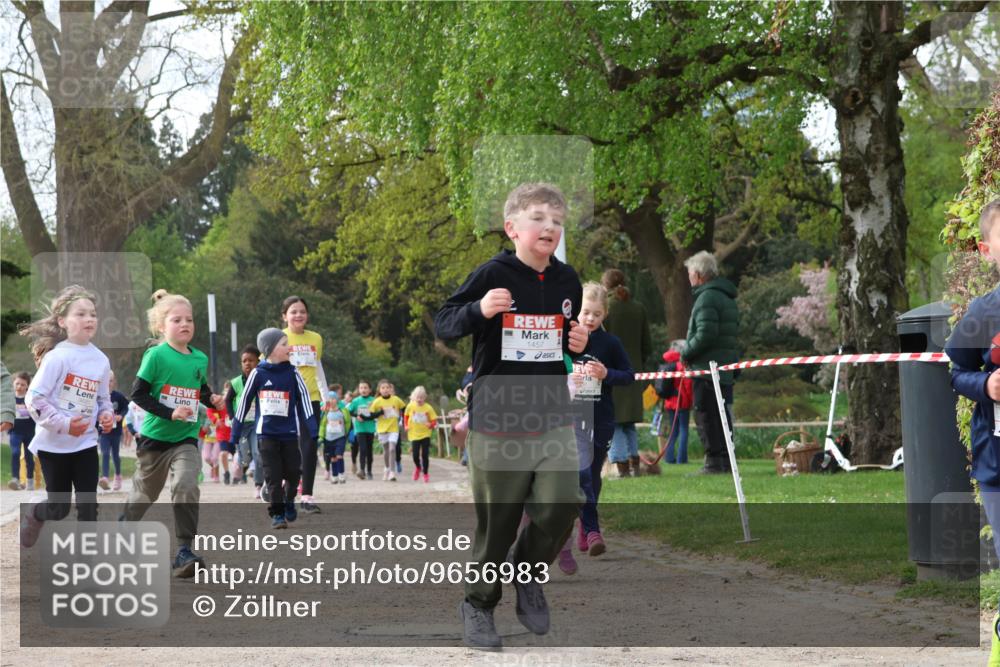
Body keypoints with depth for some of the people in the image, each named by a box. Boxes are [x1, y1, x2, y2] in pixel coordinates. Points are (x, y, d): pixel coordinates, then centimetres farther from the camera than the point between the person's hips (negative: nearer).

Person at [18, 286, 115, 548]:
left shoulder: (100, 360, 2)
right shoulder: (57, 357, -16)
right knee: (59, 508, 8)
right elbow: (34, 398, -18)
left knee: (88, 505, -1)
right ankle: (33, 514, 41)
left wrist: (106, 416, -7)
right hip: (54, 443, -4)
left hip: (86, 442, 4)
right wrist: (63, 424, -23)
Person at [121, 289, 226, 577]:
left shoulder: (199, 358, 3)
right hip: (155, 436, -2)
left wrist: (213, 399, -1)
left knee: (186, 486, -22)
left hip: (186, 438, 2)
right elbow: (138, 394, -14)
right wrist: (170, 413, -23)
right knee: (144, 493, 15)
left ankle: (184, 552, -19)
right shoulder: (156, 355, -12)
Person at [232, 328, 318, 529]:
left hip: (290, 432, 1)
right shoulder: (258, 374, -3)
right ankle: (277, 513, 6)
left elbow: (304, 399, -1)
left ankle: (289, 501, 30)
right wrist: (235, 432, 6)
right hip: (266, 433, -1)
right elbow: (244, 401, 4)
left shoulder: (292, 373, -2)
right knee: (273, 475, -2)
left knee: (293, 472, 4)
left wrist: (313, 430, -9)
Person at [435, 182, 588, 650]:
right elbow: (443, 325, -7)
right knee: (497, 518, 3)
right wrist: (479, 311, -25)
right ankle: (478, 603, 24)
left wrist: (580, 343, 2)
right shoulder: (493, 275, -8)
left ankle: (528, 572, 20)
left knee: (561, 504, -10)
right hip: (497, 416, -4)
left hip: (552, 414, 4)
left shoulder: (567, 280, 6)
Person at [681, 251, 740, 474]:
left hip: (707, 368, -10)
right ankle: (724, 460, 16)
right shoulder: (727, 298, 19)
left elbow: (705, 335, -22)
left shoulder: (707, 297, -12)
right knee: (721, 416, 13)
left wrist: (686, 353, -9)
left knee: (706, 415, -7)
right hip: (727, 369, 10)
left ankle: (714, 462, -10)